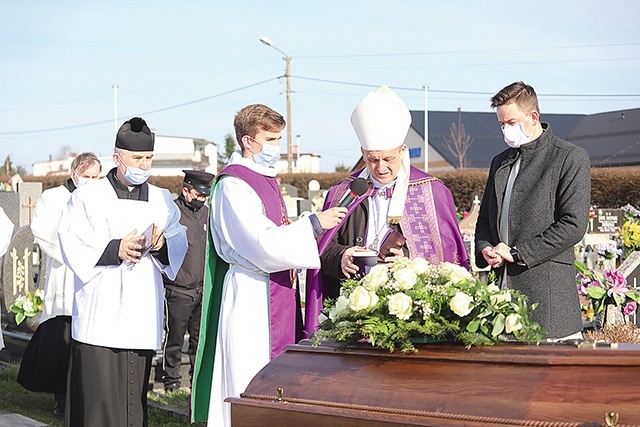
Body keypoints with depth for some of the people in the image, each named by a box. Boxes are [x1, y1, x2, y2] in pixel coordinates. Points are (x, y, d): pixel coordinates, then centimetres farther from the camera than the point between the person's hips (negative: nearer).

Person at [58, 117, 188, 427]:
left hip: (142, 317, 4)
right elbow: (73, 249, -5)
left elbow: (179, 249, 9)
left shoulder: (162, 201, 13)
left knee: (134, 399, 6)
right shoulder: (87, 198, 2)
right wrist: (115, 250, -18)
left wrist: (161, 246, -13)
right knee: (99, 395, -8)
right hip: (100, 316, -3)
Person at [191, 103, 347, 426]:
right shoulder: (233, 186, -15)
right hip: (252, 298, -9)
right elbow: (261, 245, -23)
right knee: (252, 381, -7)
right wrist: (313, 224, -20)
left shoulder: (265, 179, 16)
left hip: (278, 294, 9)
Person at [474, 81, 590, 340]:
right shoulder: (500, 162, 21)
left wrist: (517, 253, -11)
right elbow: (485, 218, 25)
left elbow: (573, 226, -9)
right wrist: (485, 249, 2)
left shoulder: (570, 158, -1)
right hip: (502, 286, 6)